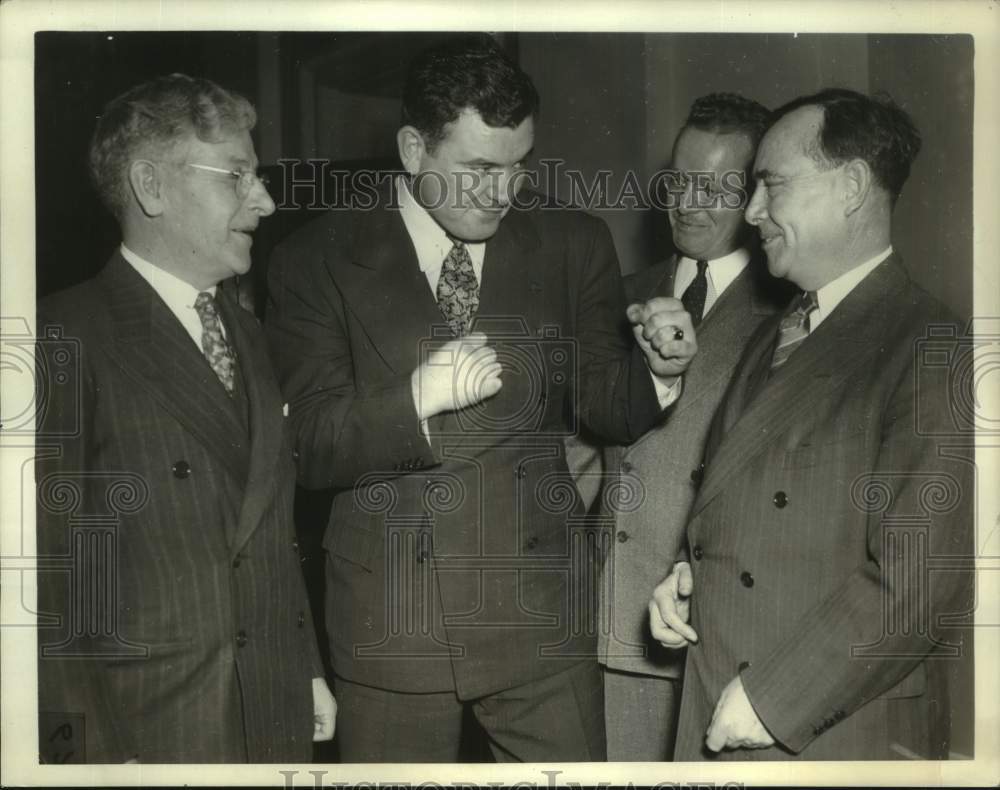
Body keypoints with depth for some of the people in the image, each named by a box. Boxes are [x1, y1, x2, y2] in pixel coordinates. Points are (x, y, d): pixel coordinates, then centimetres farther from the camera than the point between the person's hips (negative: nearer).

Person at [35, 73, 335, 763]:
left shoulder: (247, 336, 13)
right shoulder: (66, 339, -11)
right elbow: (50, 565, -14)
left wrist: (306, 669, 14)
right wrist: (83, 746, -16)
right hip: (141, 735, -6)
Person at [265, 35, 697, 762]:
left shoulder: (573, 246, 3)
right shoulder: (320, 259, -3)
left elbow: (609, 408, 2)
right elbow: (309, 448, -7)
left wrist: (655, 367, -20)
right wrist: (417, 396, -25)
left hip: (540, 612, 2)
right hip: (388, 622, -1)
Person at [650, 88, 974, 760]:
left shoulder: (933, 352, -14)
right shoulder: (772, 339, 12)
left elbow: (917, 581, -19)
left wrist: (772, 700, -16)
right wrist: (690, 575, 2)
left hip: (836, 739, -6)